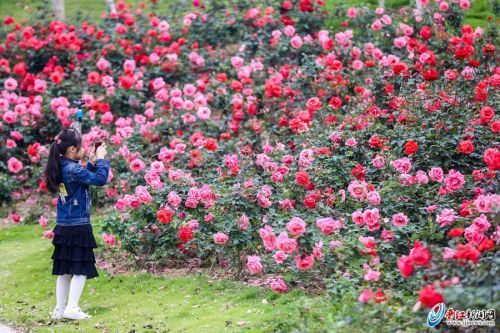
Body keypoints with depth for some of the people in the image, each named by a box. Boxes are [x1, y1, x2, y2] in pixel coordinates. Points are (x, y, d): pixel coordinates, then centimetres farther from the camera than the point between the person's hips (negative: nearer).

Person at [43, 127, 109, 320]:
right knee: (81, 269, -3)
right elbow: (100, 179, -20)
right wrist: (101, 159, -8)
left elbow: (84, 178, 21)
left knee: (64, 270, 12)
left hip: (63, 227, 9)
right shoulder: (73, 169, -19)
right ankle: (71, 308, -7)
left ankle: (60, 309, 16)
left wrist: (92, 163, 10)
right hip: (78, 227, -9)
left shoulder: (62, 168, 8)